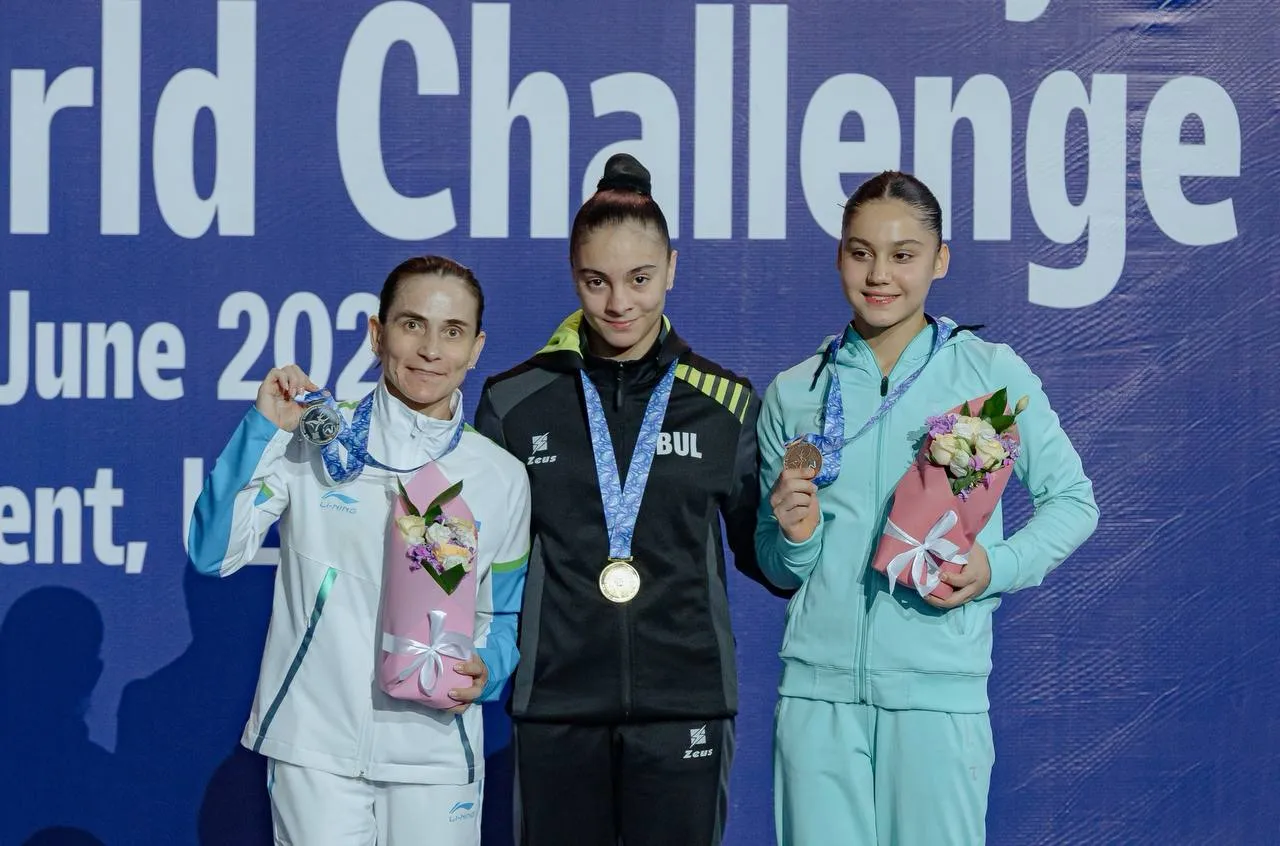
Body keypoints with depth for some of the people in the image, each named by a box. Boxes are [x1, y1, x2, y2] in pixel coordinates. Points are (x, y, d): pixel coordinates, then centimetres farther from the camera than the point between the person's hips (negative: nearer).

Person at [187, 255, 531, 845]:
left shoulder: (501, 479, 4)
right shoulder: (313, 442, -2)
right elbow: (213, 553, -8)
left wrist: (485, 669, -8)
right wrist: (264, 430, -15)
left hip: (435, 748, 2)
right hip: (315, 742, -1)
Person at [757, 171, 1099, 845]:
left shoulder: (993, 373, 1)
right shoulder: (793, 393, 9)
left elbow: (1072, 500, 7)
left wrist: (998, 567, -9)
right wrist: (796, 537, -8)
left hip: (939, 688, -2)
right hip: (817, 686, 2)